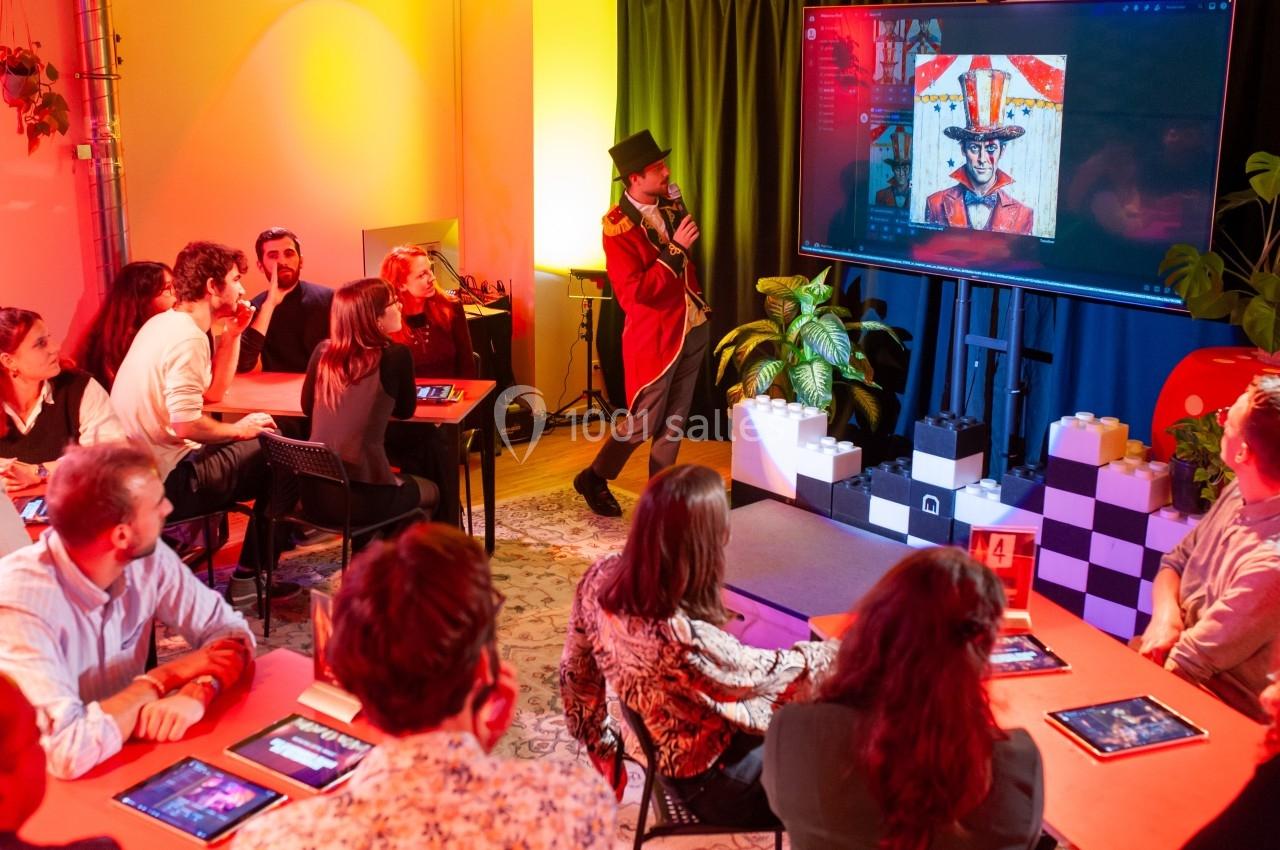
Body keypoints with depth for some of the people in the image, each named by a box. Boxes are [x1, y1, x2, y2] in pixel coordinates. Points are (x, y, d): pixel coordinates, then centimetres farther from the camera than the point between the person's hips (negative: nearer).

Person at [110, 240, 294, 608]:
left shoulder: (165, 323, 12)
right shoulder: (188, 337, -20)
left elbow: (212, 392, 16)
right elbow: (185, 425, -26)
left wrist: (231, 335, 9)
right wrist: (239, 429, -9)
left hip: (137, 470, 10)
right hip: (166, 482, -10)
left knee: (261, 447, 18)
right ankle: (248, 577, 11)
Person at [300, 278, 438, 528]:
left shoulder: (322, 350, 4)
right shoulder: (395, 355, -9)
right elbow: (405, 410, 7)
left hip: (314, 491, 5)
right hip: (362, 496, -5)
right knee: (430, 490, 28)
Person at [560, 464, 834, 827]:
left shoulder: (601, 578, -19)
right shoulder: (688, 641, -41)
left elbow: (575, 673, -3)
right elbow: (763, 672, -20)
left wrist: (602, 744, 14)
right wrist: (836, 651, -1)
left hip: (663, 750, 7)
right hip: (713, 782, -7)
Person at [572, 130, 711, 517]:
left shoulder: (671, 207, 5)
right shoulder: (617, 226, -17)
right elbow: (635, 290, -24)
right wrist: (675, 249, -24)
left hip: (693, 328, 7)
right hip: (654, 336, -7)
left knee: (674, 421, 13)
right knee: (644, 422, 2)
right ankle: (594, 479, 22)